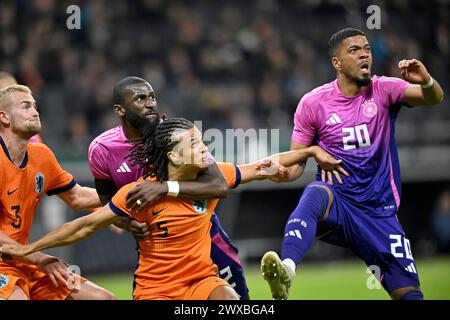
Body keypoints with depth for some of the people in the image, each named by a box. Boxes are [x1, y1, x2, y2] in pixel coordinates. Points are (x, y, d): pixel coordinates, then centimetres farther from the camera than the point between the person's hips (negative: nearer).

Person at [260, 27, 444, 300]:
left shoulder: (383, 90, 1)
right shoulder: (313, 103, 1)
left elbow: (434, 98, -13)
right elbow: (296, 163, 4)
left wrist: (425, 82, -36)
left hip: (380, 214, 2)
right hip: (334, 206, -2)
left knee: (410, 294, -6)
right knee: (316, 193, -38)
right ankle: (286, 270, -59)